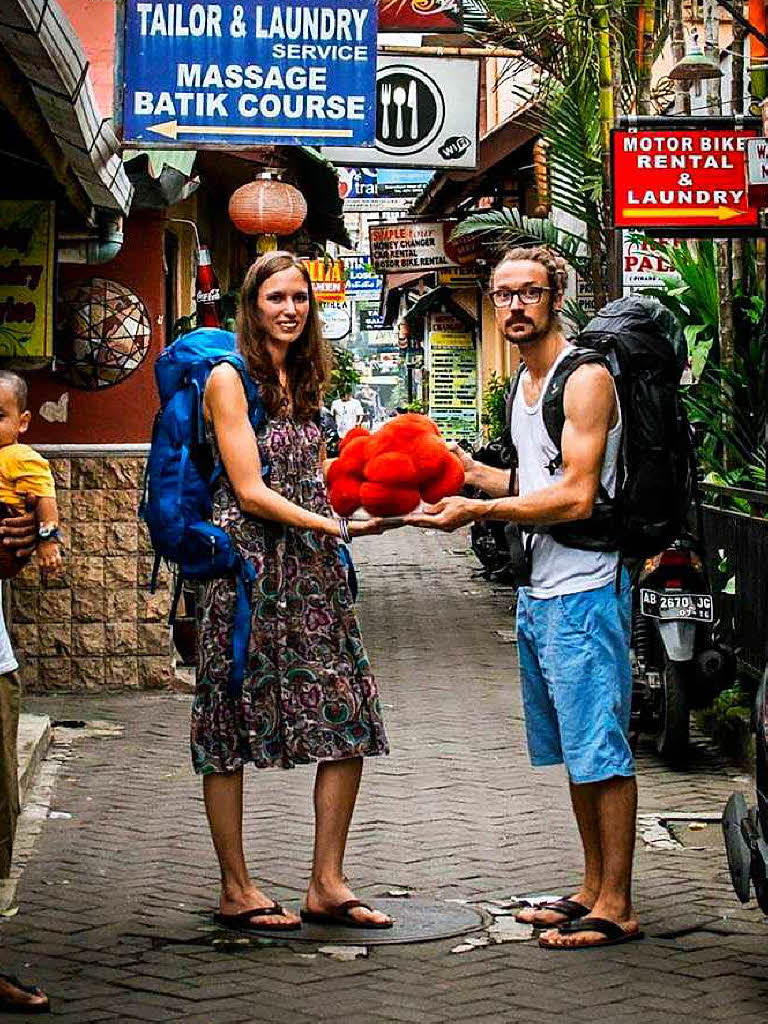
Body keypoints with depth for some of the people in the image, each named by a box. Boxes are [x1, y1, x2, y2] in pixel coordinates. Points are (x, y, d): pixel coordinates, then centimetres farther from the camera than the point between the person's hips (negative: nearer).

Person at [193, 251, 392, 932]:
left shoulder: (303, 381, 17)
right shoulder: (229, 378, -6)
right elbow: (251, 491, -12)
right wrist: (341, 526, -15)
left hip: (314, 571, 7)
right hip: (248, 564, -7)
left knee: (349, 726, 2)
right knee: (233, 730, 0)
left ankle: (327, 884, 11)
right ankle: (237, 892, 10)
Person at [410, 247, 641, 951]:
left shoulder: (585, 377, -13)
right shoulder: (525, 384, 16)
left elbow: (575, 498, -20)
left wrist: (477, 511, -18)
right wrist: (470, 470, 9)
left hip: (583, 589, -10)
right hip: (540, 591, 10)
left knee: (601, 748, -6)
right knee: (575, 751, 15)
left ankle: (615, 909, 0)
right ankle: (593, 888, 25)